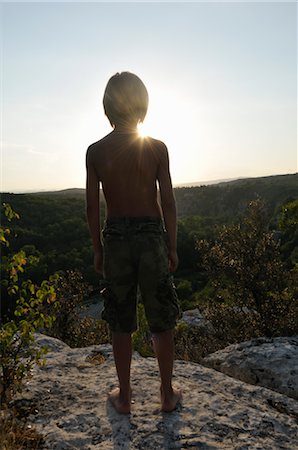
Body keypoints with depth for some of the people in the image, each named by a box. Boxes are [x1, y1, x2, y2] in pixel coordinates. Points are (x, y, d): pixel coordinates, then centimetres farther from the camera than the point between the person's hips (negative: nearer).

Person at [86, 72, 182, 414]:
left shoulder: (95, 151, -2)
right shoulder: (157, 147, -4)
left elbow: (92, 206, -1)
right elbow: (168, 202, -4)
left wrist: (97, 250, 9)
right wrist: (172, 247, 5)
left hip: (115, 238, 1)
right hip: (152, 236, 0)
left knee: (120, 324, 15)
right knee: (162, 322, 14)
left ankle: (124, 396, 30)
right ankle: (168, 395, 29)